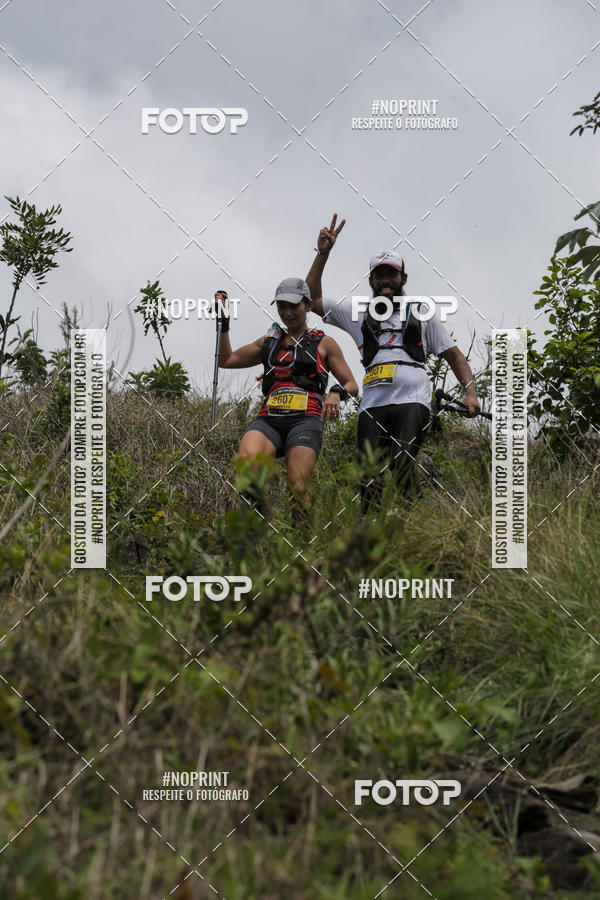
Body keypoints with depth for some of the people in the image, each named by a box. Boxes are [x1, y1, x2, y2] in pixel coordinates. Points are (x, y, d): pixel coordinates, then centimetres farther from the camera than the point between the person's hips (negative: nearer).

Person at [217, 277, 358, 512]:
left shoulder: (323, 343, 19)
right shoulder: (269, 342, 28)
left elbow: (352, 385, 17)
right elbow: (226, 360, 34)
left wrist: (337, 393, -6)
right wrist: (224, 321, 27)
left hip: (305, 420, -2)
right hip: (269, 420, 2)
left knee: (298, 489, -26)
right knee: (246, 461, -33)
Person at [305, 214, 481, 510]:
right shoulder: (358, 313, 24)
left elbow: (453, 355, 24)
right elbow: (312, 299, 21)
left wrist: (470, 389, 7)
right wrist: (322, 254, 14)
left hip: (412, 400, -1)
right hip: (373, 405, 2)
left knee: (401, 467, -24)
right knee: (371, 478, -12)